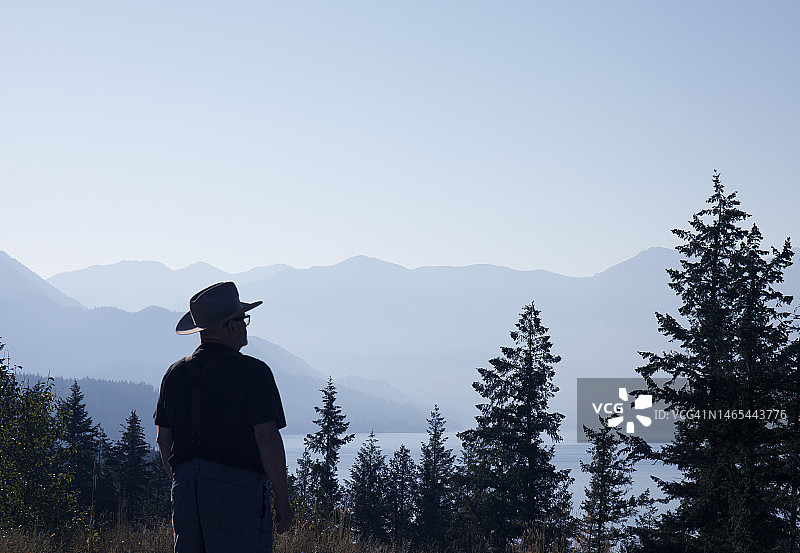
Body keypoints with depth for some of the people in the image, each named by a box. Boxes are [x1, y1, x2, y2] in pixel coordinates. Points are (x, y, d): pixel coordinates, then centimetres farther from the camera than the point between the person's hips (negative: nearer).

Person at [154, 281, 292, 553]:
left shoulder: (175, 373, 11)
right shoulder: (252, 372, -9)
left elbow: (164, 440, 15)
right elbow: (267, 438, -12)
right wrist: (282, 499, -5)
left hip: (185, 488, 6)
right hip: (236, 488, -6)